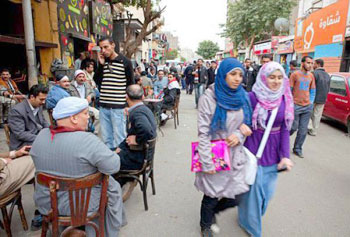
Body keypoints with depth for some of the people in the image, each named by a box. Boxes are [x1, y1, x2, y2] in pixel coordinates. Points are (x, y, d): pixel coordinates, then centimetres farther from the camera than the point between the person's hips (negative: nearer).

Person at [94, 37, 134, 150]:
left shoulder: (125, 62, -3)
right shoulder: (103, 61, 11)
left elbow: (131, 84, -1)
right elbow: (97, 81, 7)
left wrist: (128, 105, -3)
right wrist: (101, 64, -2)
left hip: (118, 106, -5)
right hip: (103, 106, 5)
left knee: (119, 138, 1)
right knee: (106, 137, 14)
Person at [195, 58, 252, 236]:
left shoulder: (242, 96, 2)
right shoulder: (209, 98, -14)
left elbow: (247, 123, 11)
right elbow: (203, 133, -15)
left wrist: (239, 134, -11)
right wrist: (207, 162, -16)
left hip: (235, 155, 5)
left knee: (235, 197, 9)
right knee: (212, 196, 11)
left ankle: (212, 211, 43)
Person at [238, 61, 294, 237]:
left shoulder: (285, 99, -2)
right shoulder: (252, 97, -14)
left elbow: (285, 129, -1)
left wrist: (285, 155, -6)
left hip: (273, 152, 4)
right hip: (253, 150, -4)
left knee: (268, 188, 16)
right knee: (253, 188, 8)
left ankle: (255, 214, 47)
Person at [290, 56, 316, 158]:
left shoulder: (311, 76, 9)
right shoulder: (295, 74, -5)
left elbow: (313, 91, 17)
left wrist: (311, 102, 8)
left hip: (307, 107, 5)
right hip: (296, 106, -4)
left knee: (303, 130, 7)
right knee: (293, 127, 0)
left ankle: (297, 149, 19)